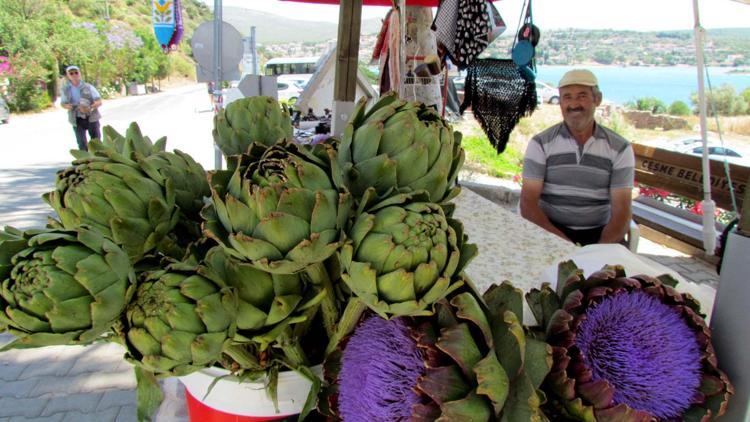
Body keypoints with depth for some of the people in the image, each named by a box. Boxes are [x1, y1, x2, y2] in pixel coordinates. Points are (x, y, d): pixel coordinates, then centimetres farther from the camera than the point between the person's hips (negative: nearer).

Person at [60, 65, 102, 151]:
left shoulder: (88, 87, -3)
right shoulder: (66, 89, 5)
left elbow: (99, 102, -6)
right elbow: (63, 103, 17)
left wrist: (90, 107, -25)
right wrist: (67, 106, -8)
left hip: (91, 117, -1)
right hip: (77, 120, 1)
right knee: (82, 144, -1)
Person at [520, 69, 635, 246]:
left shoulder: (619, 148, 2)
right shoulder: (540, 144, 0)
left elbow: (621, 212, -3)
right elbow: (528, 204, -7)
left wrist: (601, 250, -21)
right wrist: (562, 243, -21)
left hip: (599, 233, 1)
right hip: (550, 231, -1)